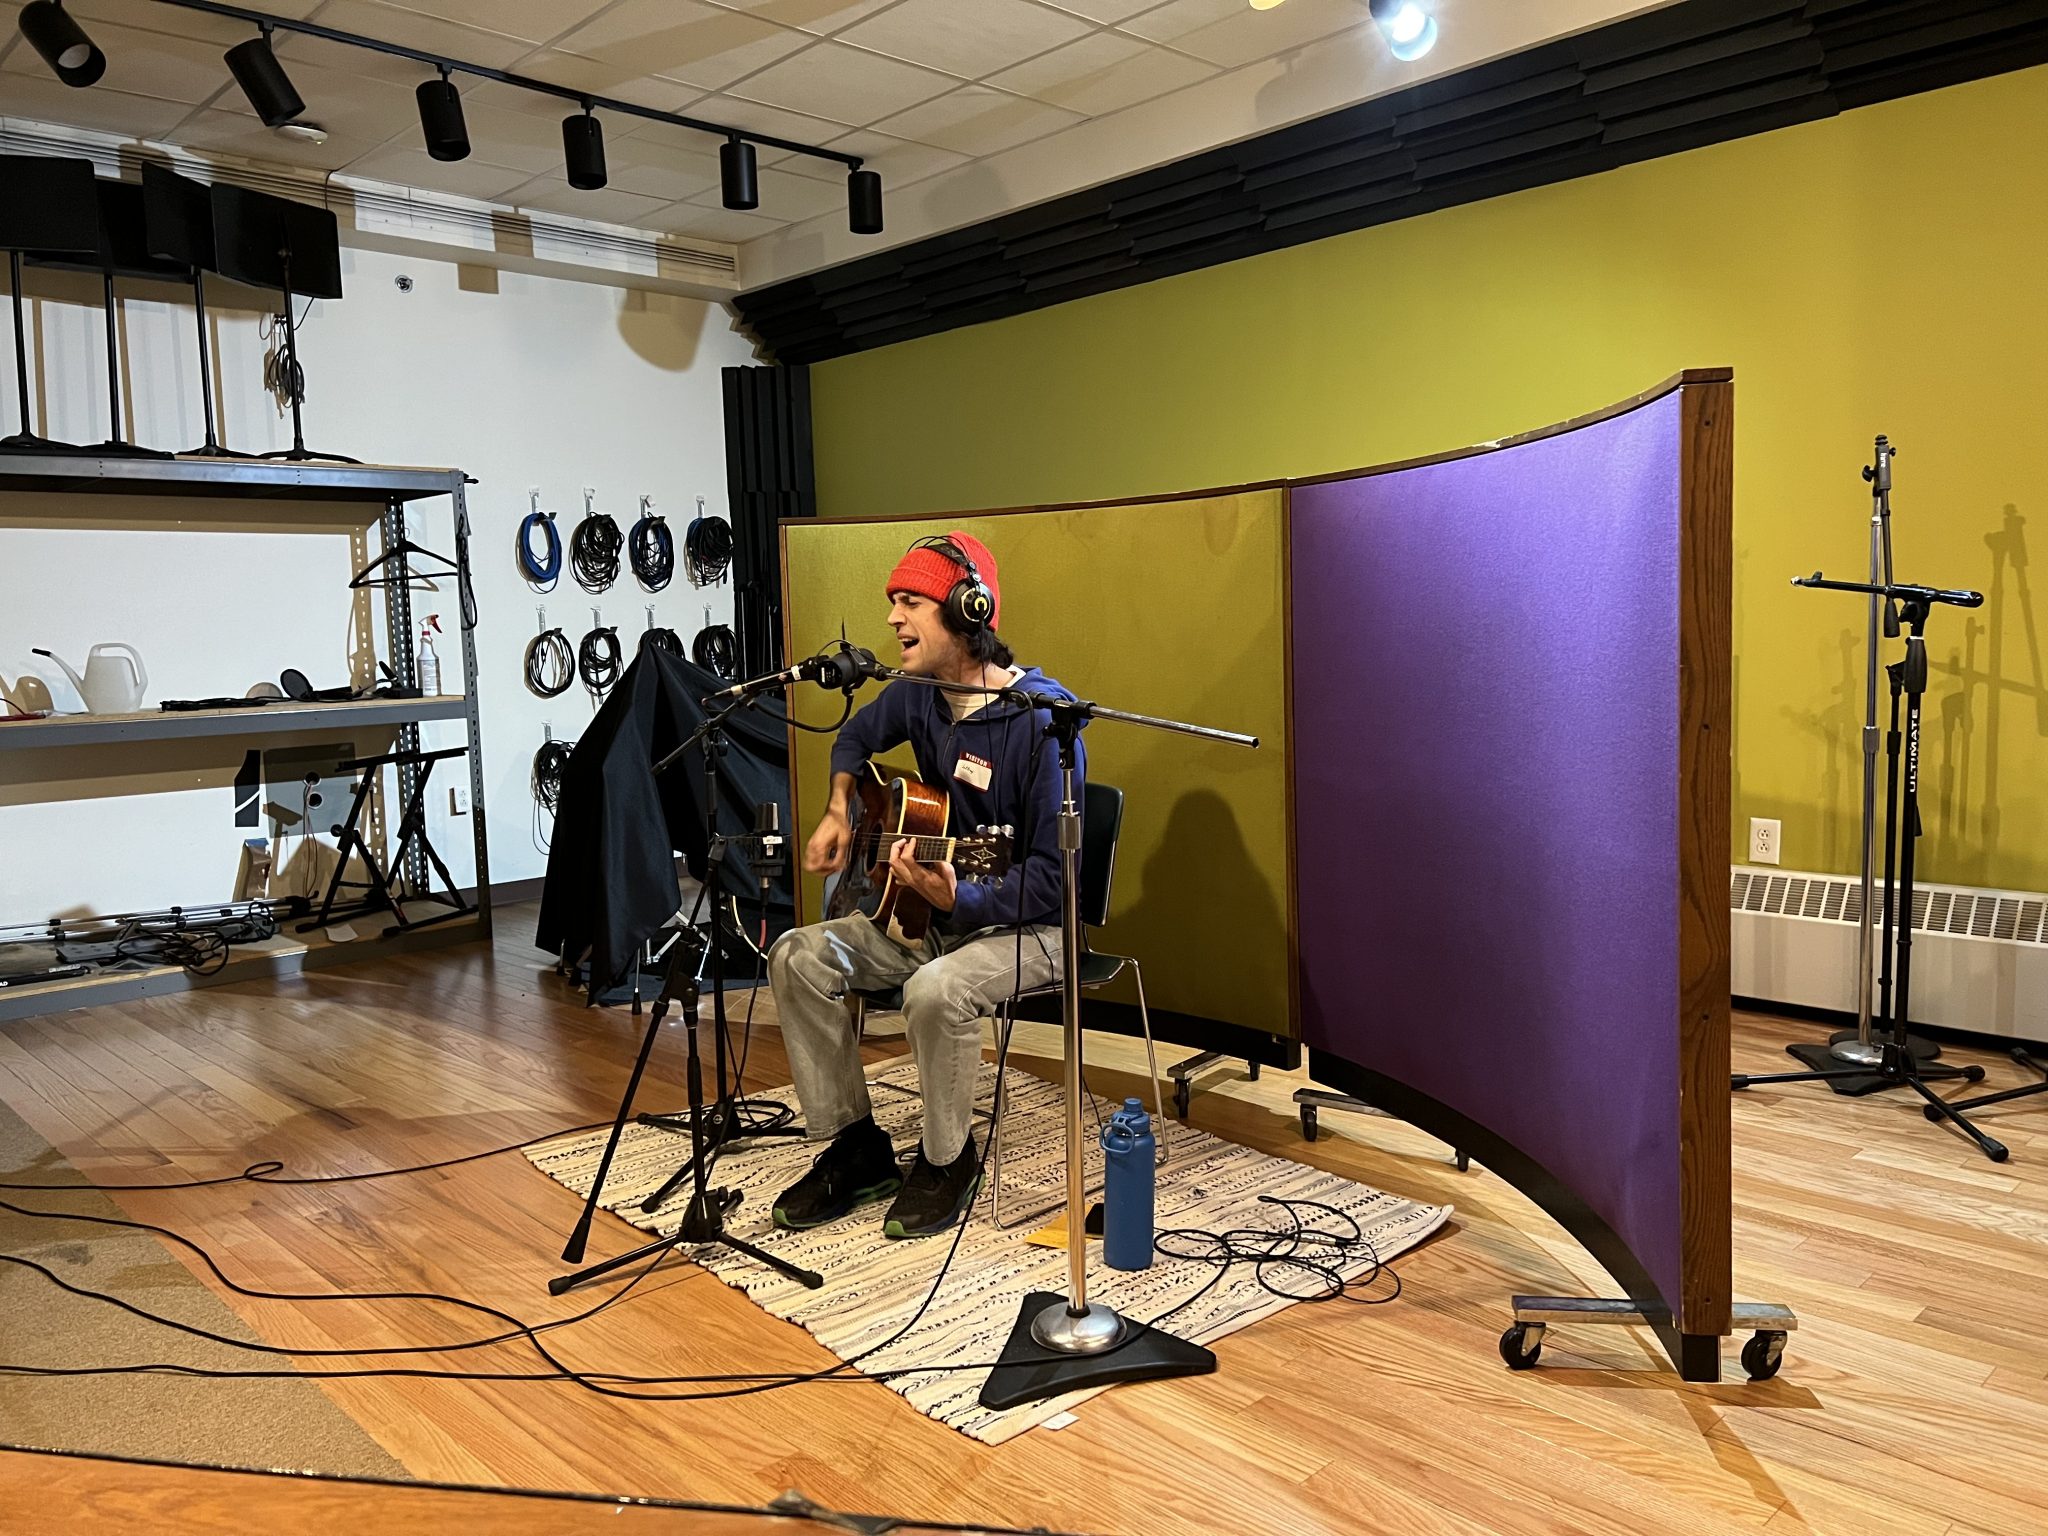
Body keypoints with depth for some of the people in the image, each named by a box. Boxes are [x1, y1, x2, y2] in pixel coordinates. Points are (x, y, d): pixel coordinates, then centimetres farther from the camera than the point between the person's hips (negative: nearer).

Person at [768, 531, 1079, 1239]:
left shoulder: (1044, 717, -23)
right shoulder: (918, 694, 0)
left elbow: (1054, 877, -24)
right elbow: (856, 737, 24)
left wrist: (957, 898, -37)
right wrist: (839, 810, 5)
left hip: (1027, 924, -7)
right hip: (931, 914, 8)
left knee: (936, 989, -36)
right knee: (797, 957, -8)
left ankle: (948, 1160, -7)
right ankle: (856, 1149, 4)